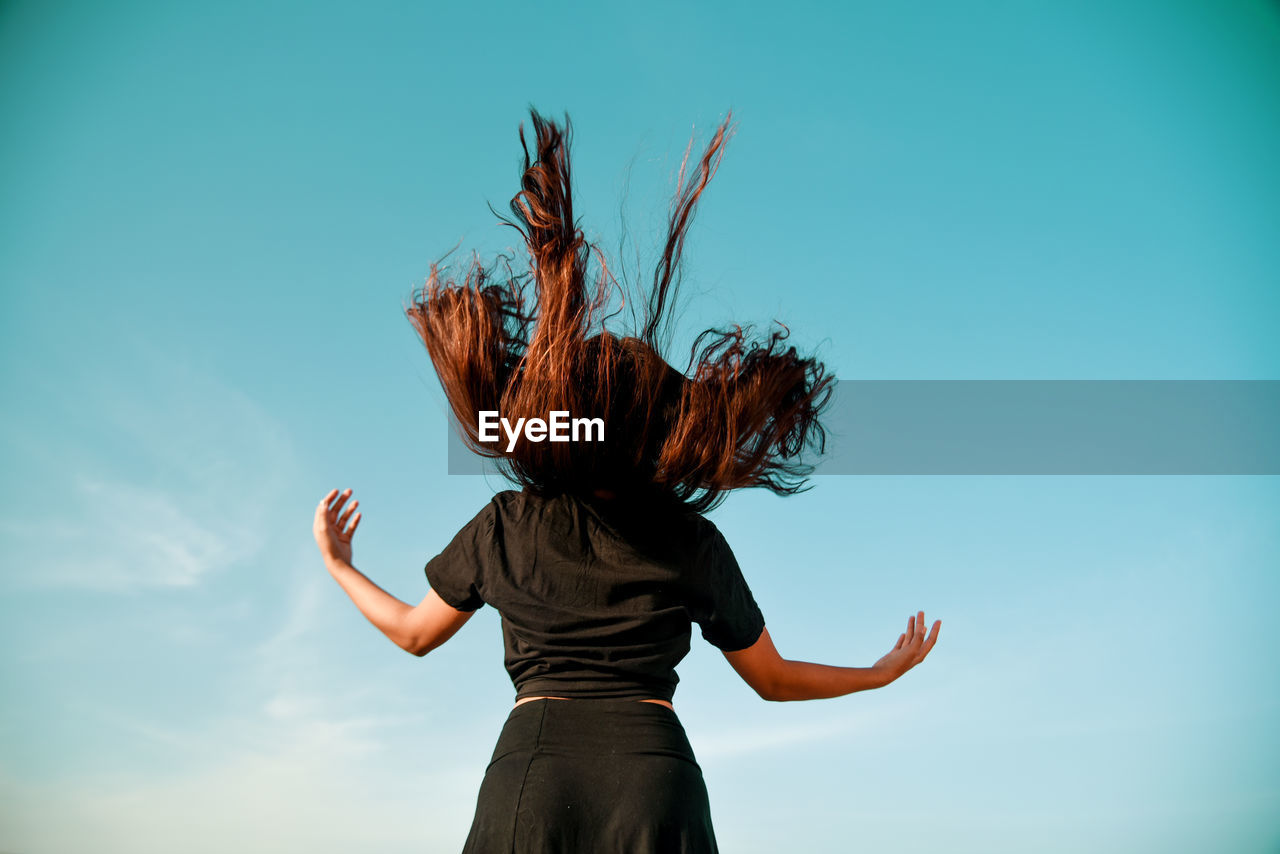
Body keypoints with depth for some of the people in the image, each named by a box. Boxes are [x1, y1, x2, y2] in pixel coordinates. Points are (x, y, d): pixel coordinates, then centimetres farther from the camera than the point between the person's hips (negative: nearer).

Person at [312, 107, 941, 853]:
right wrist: (881, 674, 34)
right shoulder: (695, 543, 8)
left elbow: (415, 632, 24)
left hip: (528, 776, 0)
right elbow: (774, 679, 19)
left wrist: (337, 565, 41)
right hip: (658, 781, 0)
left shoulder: (503, 527, 9)